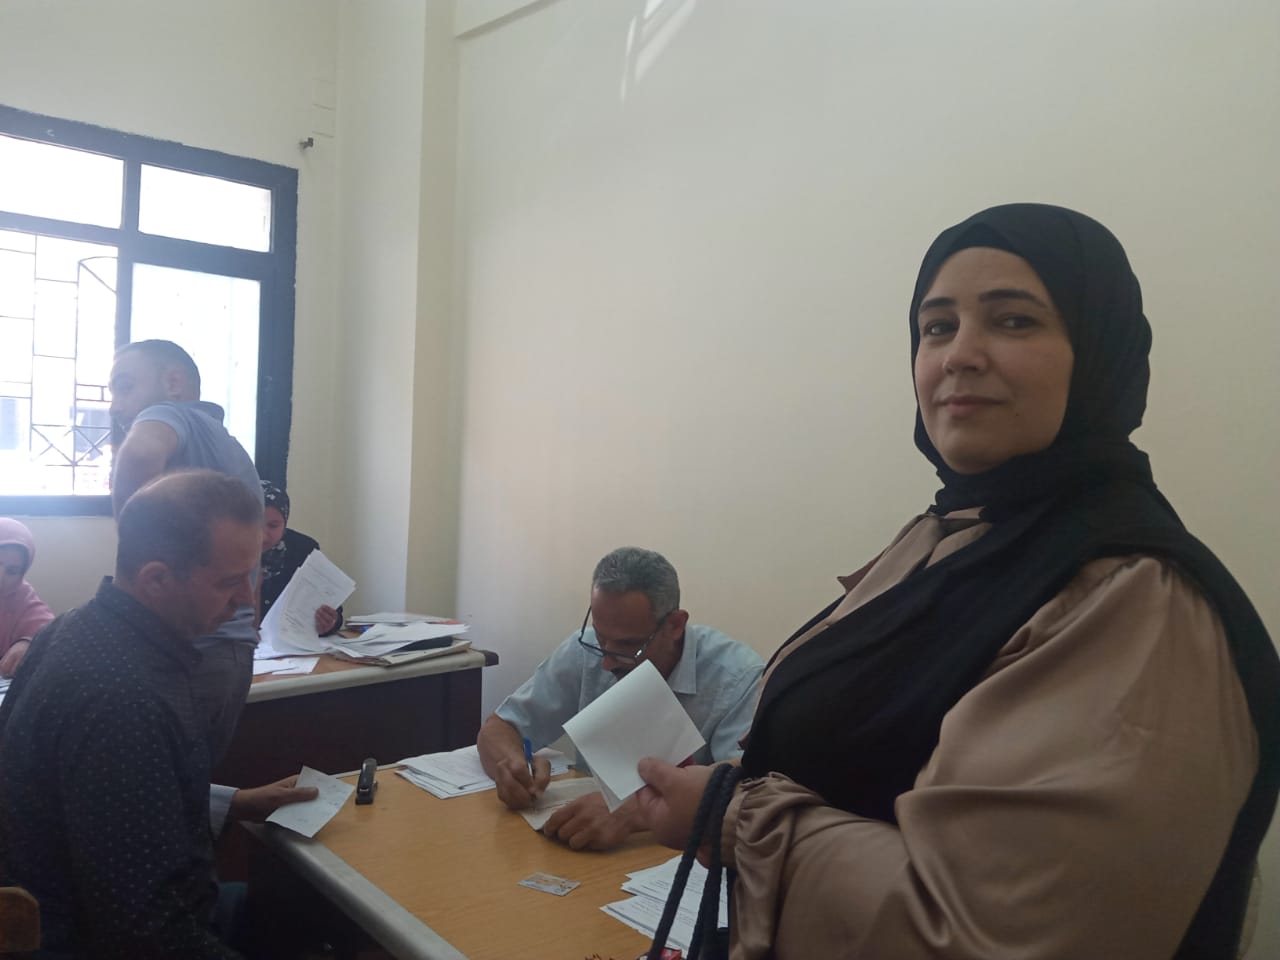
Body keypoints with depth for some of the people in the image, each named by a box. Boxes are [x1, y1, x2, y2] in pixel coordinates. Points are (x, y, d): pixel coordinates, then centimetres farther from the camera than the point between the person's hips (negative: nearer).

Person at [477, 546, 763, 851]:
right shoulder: (582, 653, -5)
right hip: (590, 850, 3)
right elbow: (498, 728, 2)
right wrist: (514, 763, -20)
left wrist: (634, 811, -38)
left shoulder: (739, 677, -16)